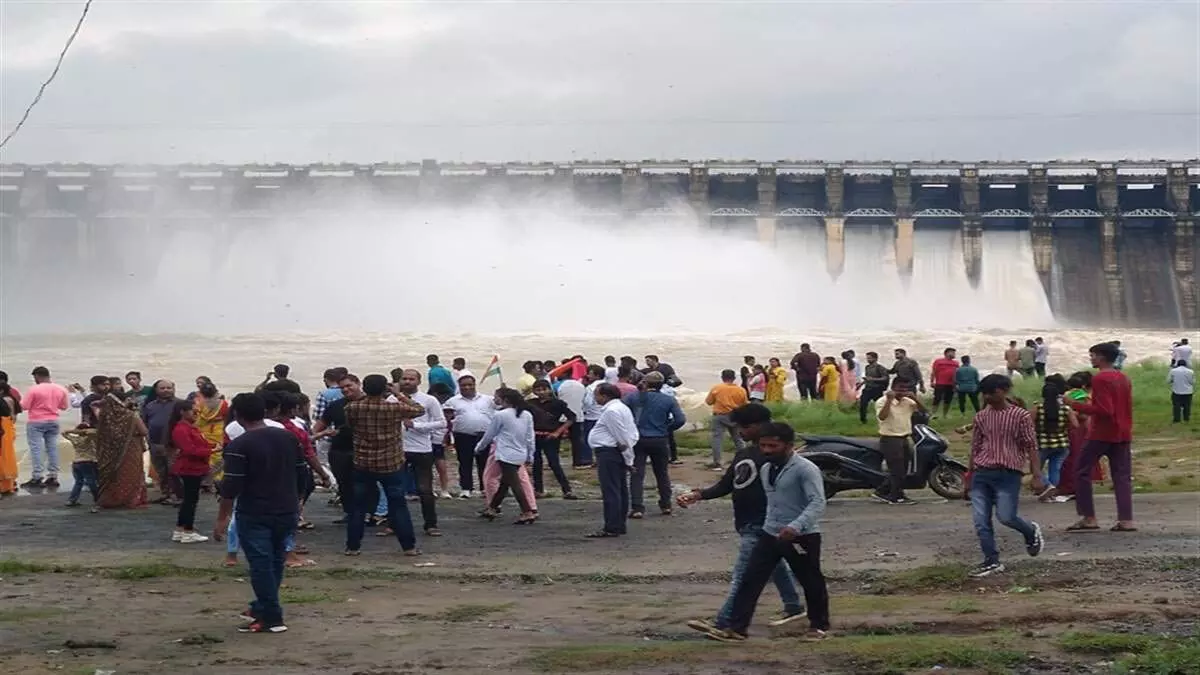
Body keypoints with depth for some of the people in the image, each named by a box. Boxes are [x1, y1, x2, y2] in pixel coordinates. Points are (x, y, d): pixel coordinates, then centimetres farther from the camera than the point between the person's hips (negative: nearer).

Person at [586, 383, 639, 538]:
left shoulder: (611, 411, -17)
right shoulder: (622, 407, 16)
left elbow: (622, 437, -18)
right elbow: (633, 434, 16)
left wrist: (628, 458, -12)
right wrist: (628, 457, 11)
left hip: (608, 453, -11)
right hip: (618, 454, 11)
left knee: (610, 491, -9)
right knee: (620, 489, 12)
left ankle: (611, 528, -8)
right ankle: (619, 525, 18)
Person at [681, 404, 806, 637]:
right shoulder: (743, 455, 14)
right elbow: (726, 485, 13)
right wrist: (698, 495, -2)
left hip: (760, 525, -9)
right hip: (746, 523, 9)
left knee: (742, 576, -11)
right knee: (774, 566, 21)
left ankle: (723, 622, -15)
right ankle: (793, 606, 35)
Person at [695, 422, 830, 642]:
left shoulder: (805, 469, -16)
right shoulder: (766, 469, 10)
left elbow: (817, 502, -24)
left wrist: (796, 526, -35)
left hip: (801, 537, -7)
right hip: (770, 534, 7)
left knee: (811, 582, 10)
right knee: (750, 579, -1)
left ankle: (819, 626, 30)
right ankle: (736, 628, -1)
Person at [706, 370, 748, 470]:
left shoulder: (716, 389, -6)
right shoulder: (741, 390, -2)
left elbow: (708, 402, 2)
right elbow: (745, 404, 6)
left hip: (719, 416, -3)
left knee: (717, 438, -2)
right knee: (738, 439, 17)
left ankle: (717, 462, -8)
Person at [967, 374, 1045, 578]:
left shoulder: (1021, 416, -1)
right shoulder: (981, 417, 10)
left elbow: (1031, 447, -3)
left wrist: (1037, 476, -10)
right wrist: (969, 475, 17)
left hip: (1008, 473, -4)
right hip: (982, 473, 4)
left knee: (1006, 517, -11)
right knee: (981, 521, -2)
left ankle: (1031, 532, 21)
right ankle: (992, 561, 8)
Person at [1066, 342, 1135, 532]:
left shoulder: (1100, 378, -14)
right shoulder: (1124, 379, 12)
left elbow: (1104, 410, -20)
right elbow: (1127, 408, 17)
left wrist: (1076, 405, -16)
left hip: (1101, 434, -8)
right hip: (1123, 434, 8)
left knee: (1082, 472, 2)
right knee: (1122, 476, 5)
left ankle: (1088, 518, -3)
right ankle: (1126, 520, -3)